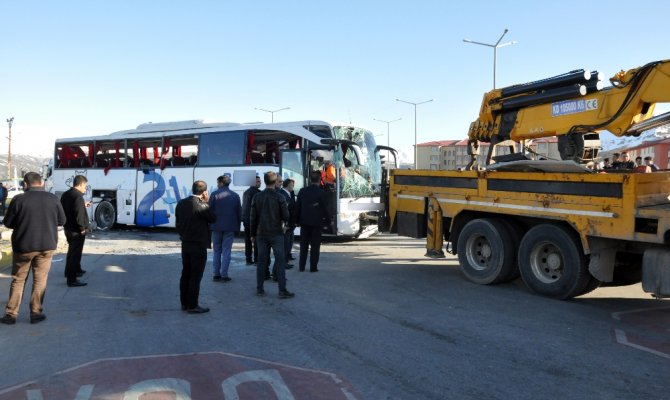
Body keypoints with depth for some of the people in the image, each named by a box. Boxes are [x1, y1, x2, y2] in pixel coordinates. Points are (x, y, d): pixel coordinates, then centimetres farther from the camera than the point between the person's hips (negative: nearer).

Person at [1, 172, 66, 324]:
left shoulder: (19, 199, -11)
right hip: (47, 245, 1)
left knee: (18, 280, 12)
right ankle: (36, 313, 12)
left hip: (23, 245, -1)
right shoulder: (53, 199, -5)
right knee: (40, 280, 10)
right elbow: (62, 220, 5)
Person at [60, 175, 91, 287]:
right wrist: (82, 228, -18)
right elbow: (79, 214, -27)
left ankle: (70, 271, 41)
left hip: (68, 228, 9)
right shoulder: (78, 196, -21)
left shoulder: (65, 195, 9)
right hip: (77, 230, -9)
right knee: (75, 253, -4)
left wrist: (83, 205, 22)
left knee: (72, 251, 25)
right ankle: (72, 280, -3)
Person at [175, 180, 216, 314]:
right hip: (199, 245, -7)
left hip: (185, 244, 7)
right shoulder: (201, 206, -19)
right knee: (196, 276, 0)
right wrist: (206, 203, -5)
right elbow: (213, 219, -6)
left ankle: (184, 303, 23)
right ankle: (192, 306, 5)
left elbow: (178, 223, 11)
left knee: (186, 274, 15)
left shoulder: (181, 203, 3)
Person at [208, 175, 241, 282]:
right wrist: (237, 227, 11)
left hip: (216, 226, 0)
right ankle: (224, 274, 1)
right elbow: (239, 212, 4)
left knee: (217, 250, 11)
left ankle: (216, 274, 12)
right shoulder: (235, 196, 1)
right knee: (226, 251, 5)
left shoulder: (214, 194, -5)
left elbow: (209, 210, -5)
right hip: (230, 227, 1)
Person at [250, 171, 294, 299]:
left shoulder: (257, 197, 0)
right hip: (276, 233, -3)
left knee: (261, 261, 9)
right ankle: (282, 290, -1)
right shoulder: (279, 197, -10)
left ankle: (259, 289, 12)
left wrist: (253, 234, 11)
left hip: (261, 234, 3)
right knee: (280, 261, 0)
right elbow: (286, 217, -9)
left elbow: (253, 217, 3)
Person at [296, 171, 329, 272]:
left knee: (303, 245, 11)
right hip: (316, 222, -3)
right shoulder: (321, 192, -11)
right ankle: (313, 267, 5)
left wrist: (298, 220, 12)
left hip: (304, 222, 3)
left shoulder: (302, 191, 1)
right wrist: (327, 220, 4)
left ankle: (301, 266, 14)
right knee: (315, 245, 4)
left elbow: (297, 206, 4)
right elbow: (324, 208, -8)